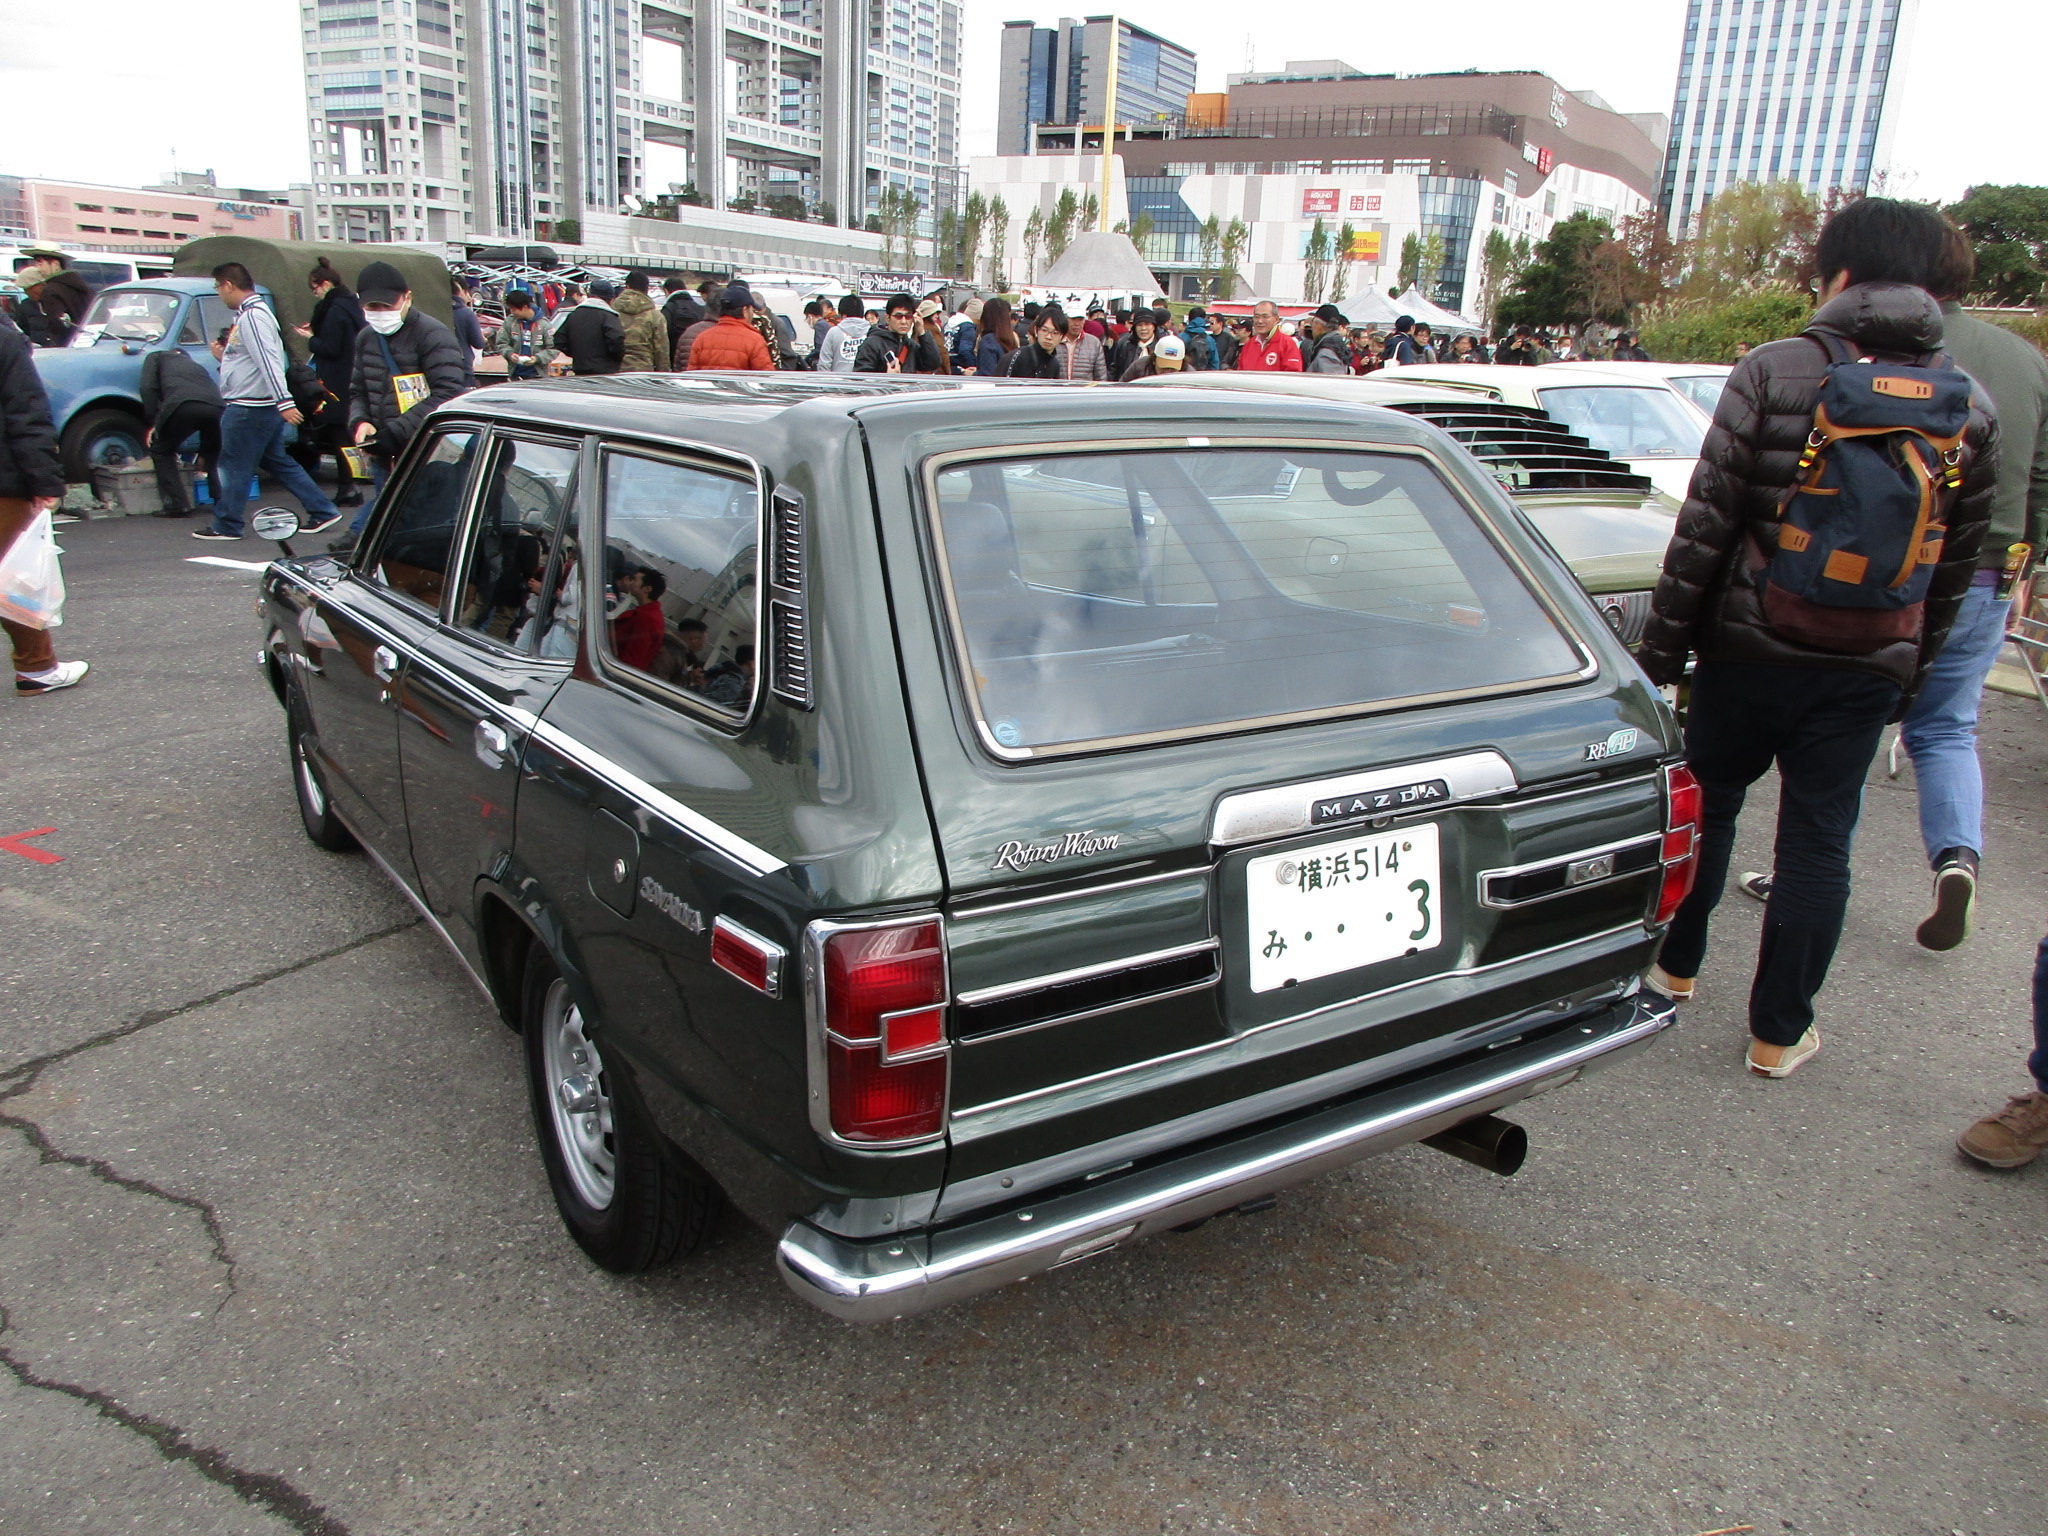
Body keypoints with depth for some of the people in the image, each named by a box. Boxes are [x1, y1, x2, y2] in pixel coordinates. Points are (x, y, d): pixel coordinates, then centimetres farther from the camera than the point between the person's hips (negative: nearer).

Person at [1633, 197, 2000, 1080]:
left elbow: (1705, 524, -11)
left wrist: (1663, 645, -4)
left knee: (1708, 803, 18)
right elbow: (1955, 565, 7)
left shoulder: (1774, 372, -9)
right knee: (1819, 840, 8)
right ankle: (1780, 1031, 16)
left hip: (1753, 645, -2)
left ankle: (1675, 965, 33)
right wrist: (1910, 671, 17)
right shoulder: (1968, 406, 3)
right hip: (1869, 667, 2)